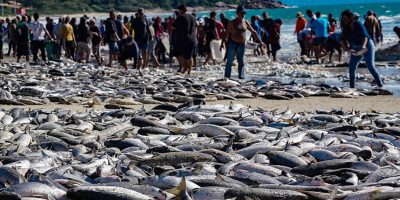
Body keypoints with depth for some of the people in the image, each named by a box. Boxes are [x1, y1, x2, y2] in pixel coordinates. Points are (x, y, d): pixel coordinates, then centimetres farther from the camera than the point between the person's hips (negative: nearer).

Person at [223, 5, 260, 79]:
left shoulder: (246, 23, 4)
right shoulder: (232, 23, -4)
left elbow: (253, 32, 13)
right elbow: (226, 33, -4)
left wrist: (259, 41, 13)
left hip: (242, 45, 3)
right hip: (233, 44, -3)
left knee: (241, 62, 6)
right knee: (229, 61, -1)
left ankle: (241, 76, 11)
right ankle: (227, 77, 2)